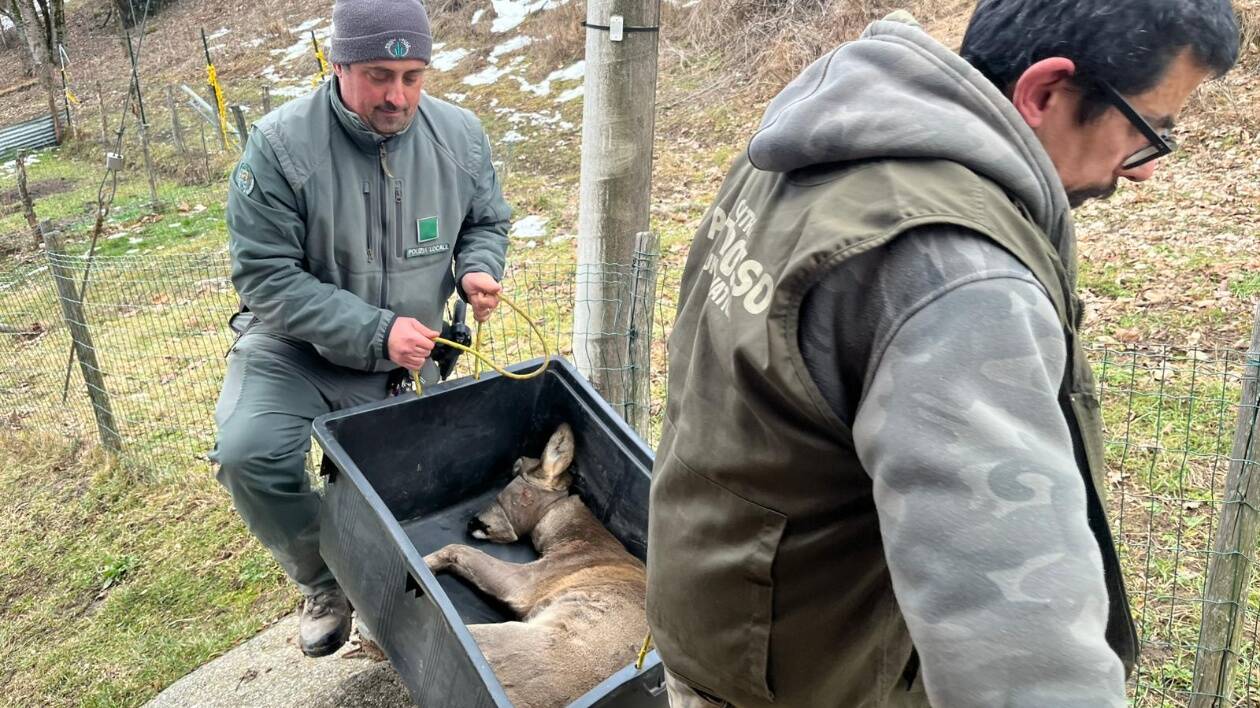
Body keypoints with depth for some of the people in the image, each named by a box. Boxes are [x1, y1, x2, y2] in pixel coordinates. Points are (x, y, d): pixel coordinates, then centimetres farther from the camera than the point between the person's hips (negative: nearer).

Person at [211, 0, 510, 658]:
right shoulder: (281, 146, -23)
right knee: (248, 454, -27)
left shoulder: (459, 135, -12)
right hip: (295, 348, -3)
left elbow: (487, 222, 6)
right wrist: (375, 331, -29)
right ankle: (321, 582, 1)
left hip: (407, 359, 3)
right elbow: (266, 279, -22)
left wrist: (479, 268, -18)